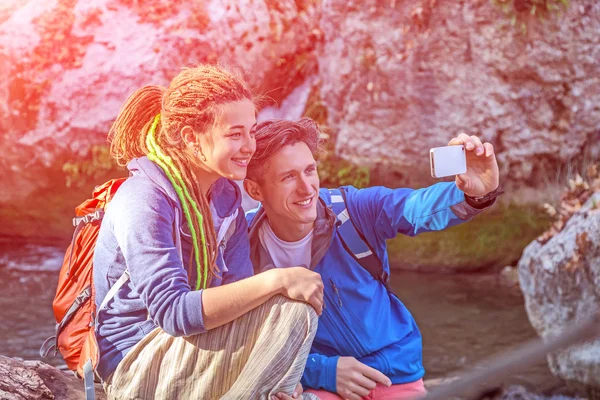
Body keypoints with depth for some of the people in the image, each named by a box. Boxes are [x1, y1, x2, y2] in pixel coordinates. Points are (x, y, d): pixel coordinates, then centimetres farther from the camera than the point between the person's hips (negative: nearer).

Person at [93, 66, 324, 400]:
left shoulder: (226, 196, 4)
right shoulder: (144, 201, -20)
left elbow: (238, 291, -4)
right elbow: (173, 313, -29)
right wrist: (277, 281, -33)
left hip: (185, 348, 8)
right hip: (136, 369, -8)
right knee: (291, 312, -21)